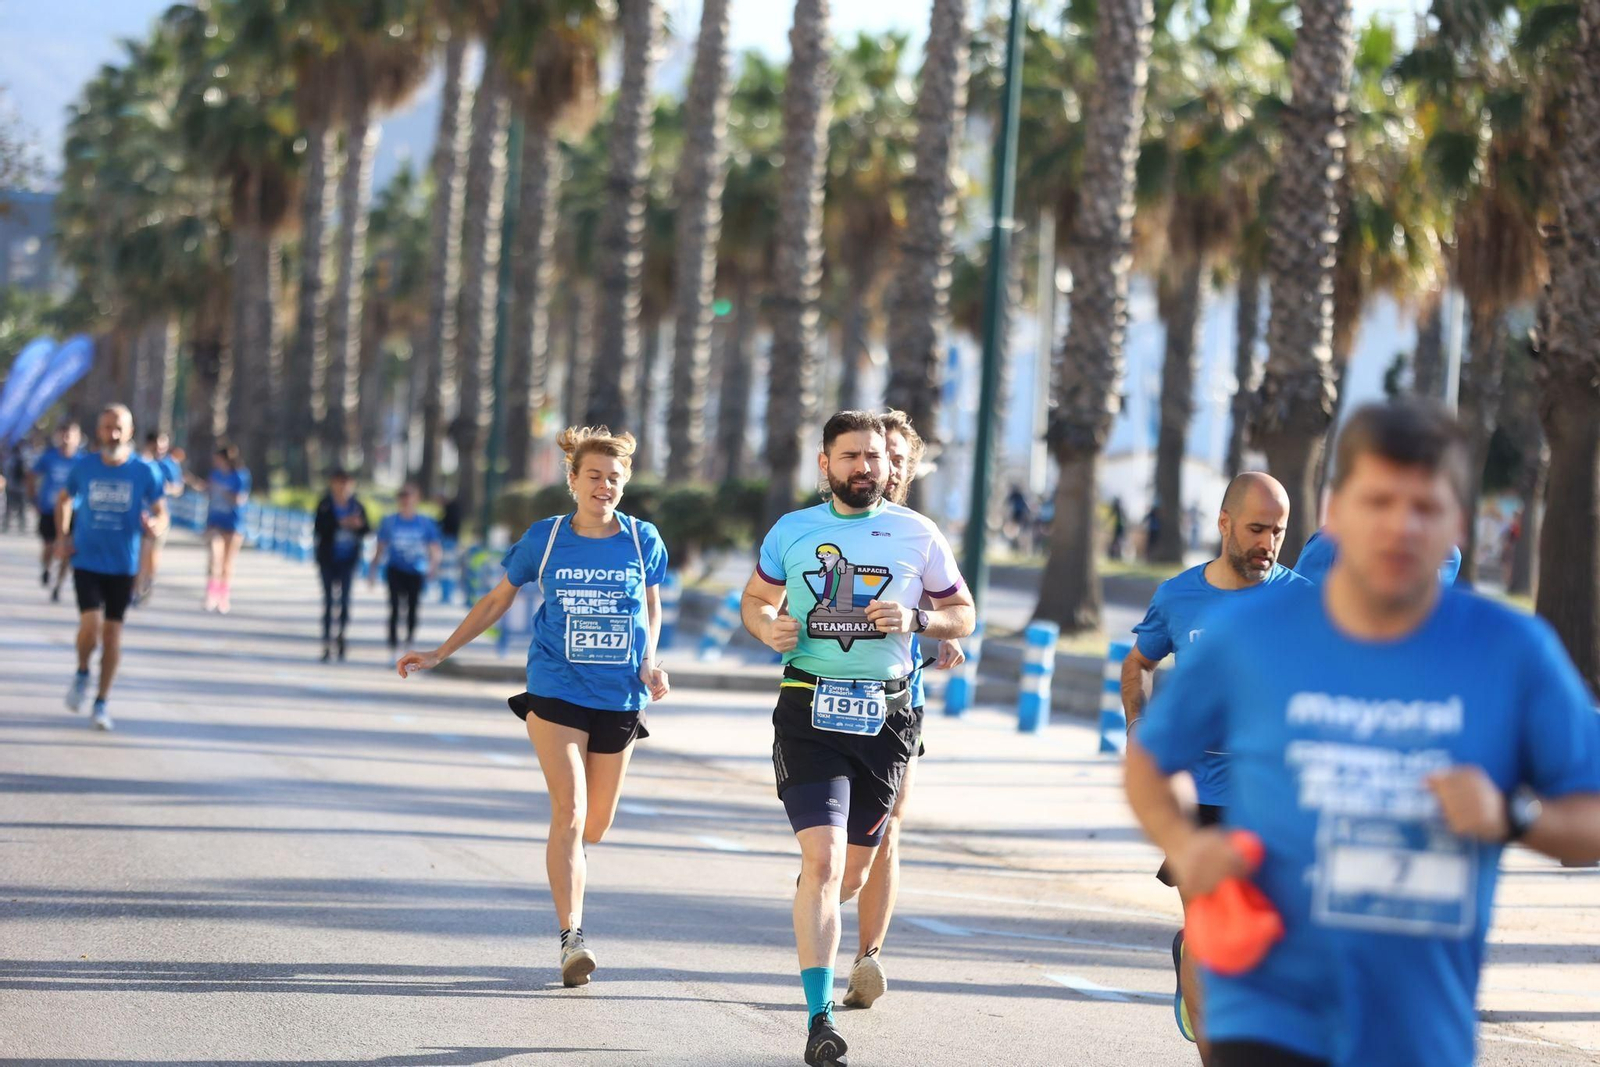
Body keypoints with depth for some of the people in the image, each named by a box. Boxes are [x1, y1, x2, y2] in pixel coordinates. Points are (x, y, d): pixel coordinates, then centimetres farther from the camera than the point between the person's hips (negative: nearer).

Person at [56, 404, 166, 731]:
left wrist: (152, 524, -20)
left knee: (113, 633, 4)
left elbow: (161, 512, 3)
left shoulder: (143, 472, -4)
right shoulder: (83, 468, -1)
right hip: (87, 562, 0)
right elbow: (64, 499, 18)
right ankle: (82, 673, 15)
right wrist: (63, 536, 6)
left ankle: (101, 703, 17)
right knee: (91, 627, -16)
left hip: (123, 566, 1)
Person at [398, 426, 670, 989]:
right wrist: (439, 654, 12)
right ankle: (572, 936, -18)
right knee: (570, 813, -16)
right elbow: (497, 599, 13)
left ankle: (566, 872, 44)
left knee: (596, 825, 9)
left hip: (620, 698, 2)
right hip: (556, 691, -2)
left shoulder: (642, 540, 2)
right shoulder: (545, 538, 0)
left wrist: (650, 663, 1)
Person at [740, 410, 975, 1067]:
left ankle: (814, 926, 48)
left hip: (886, 713, 2)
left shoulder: (918, 535, 6)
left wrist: (916, 620, -8)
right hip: (809, 710, -2)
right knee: (822, 860, -16)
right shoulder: (791, 531, 6)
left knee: (853, 869, 12)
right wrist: (768, 627, -3)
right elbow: (755, 598, 20)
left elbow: (964, 615, 12)